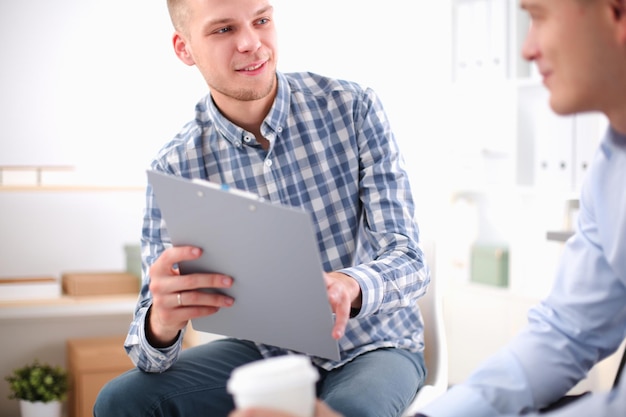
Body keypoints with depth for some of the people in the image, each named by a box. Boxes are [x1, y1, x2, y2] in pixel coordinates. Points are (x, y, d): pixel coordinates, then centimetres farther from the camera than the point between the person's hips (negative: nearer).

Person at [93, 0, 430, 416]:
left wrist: (350, 287, -41)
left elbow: (408, 259, -16)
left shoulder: (353, 107, -12)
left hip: (373, 344, -3)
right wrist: (161, 324, -39)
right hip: (266, 349, 3)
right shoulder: (174, 168, -11)